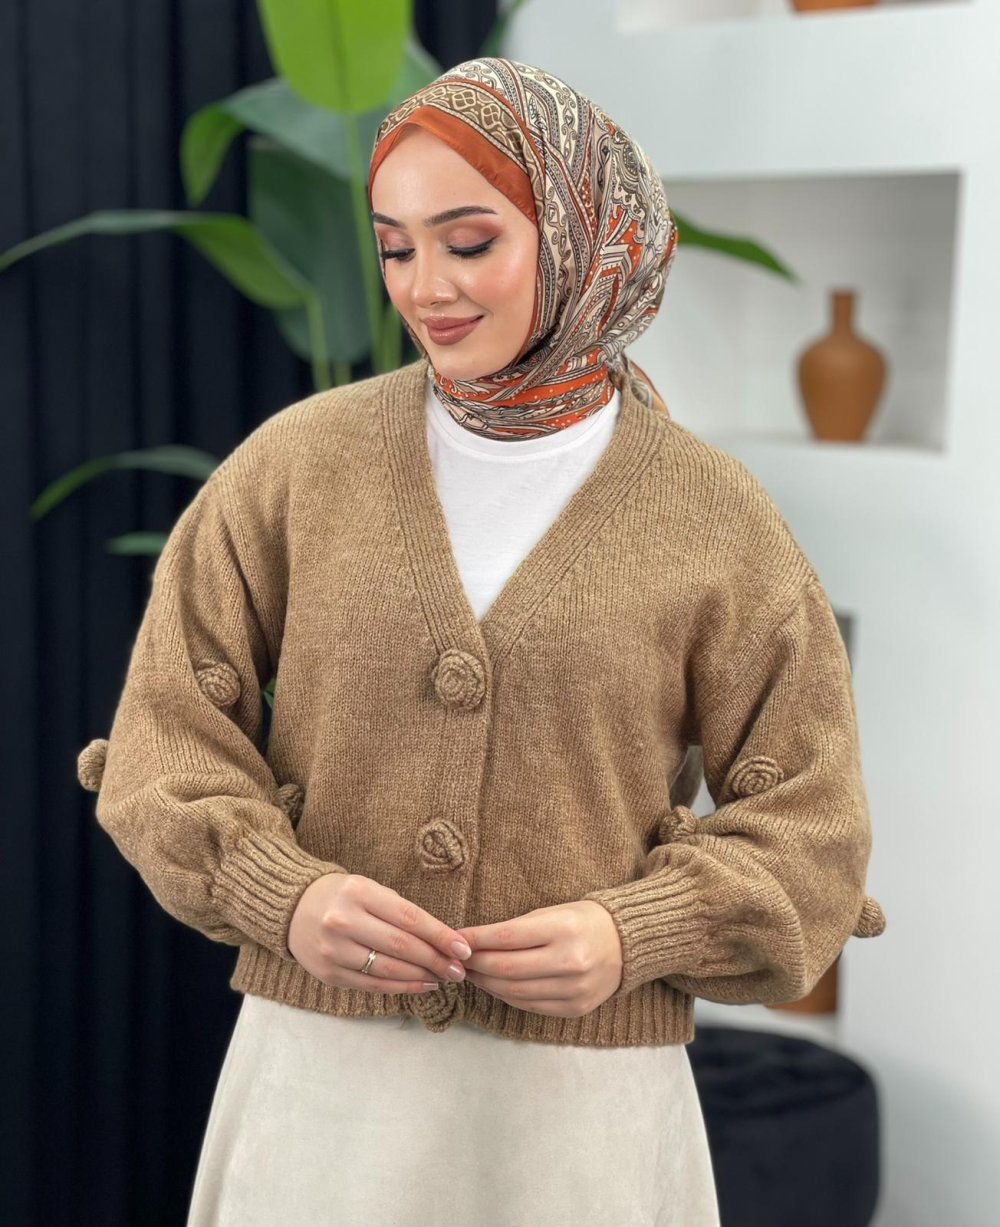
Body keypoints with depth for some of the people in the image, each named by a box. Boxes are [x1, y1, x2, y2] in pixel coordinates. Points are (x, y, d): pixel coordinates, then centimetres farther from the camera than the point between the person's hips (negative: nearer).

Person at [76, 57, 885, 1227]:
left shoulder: (716, 518, -1)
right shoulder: (298, 462, 0)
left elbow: (806, 830, 2)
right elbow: (168, 732, 3)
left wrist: (634, 937, -14)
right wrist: (285, 895, -14)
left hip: (586, 1091, 0)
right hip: (319, 1073, 1)